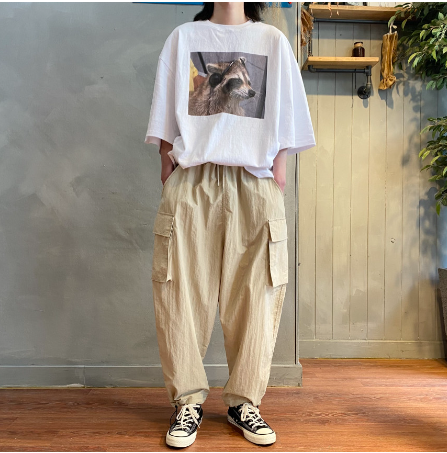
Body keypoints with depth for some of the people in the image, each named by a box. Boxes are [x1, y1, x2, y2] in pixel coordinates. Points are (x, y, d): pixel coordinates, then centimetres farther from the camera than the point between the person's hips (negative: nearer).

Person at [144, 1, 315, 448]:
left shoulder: (273, 40, 18)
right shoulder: (183, 36, 18)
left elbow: (284, 112, 13)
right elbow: (167, 111, 13)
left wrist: (279, 167, 3)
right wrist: (167, 164, 4)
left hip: (255, 183, 1)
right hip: (192, 181, 0)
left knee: (255, 293, -1)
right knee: (182, 290, -3)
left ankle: (244, 400, 13)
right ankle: (188, 399, 11)